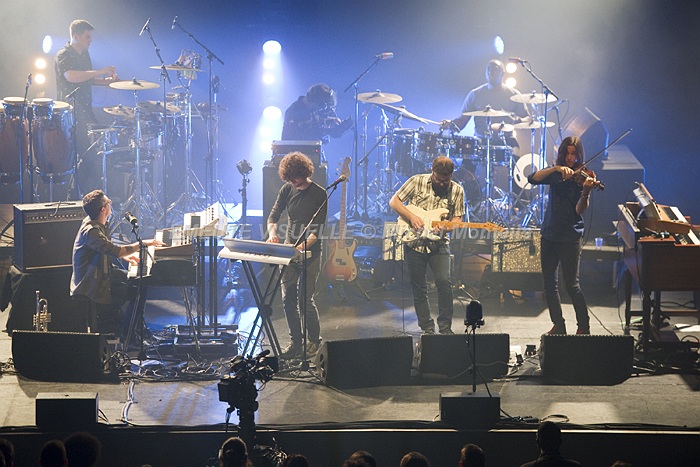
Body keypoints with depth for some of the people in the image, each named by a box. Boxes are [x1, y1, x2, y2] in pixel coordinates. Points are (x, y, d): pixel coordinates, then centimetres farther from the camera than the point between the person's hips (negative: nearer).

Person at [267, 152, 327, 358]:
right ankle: (296, 343, 12)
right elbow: (273, 216, 8)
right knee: (288, 299, 2)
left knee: (305, 299, -8)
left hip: (310, 252, -5)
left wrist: (303, 245, -28)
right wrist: (272, 232, -14)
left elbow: (318, 229, -13)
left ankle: (314, 340, 10)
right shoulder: (287, 190, 5)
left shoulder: (319, 194, -9)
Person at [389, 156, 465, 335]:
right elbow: (394, 201, 1)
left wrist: (449, 226, -18)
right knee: (419, 289, 4)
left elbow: (457, 219, 5)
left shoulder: (457, 190, 3)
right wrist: (411, 217, -13)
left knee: (444, 283, -16)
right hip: (414, 242, 0)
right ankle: (427, 329, 15)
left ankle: (445, 327, -2)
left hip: (439, 244, 0)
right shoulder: (417, 181, -2)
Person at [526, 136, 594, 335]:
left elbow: (580, 210, -16)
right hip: (549, 235, 5)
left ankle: (584, 327, 4)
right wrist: (556, 169, -21)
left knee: (571, 284, -7)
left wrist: (586, 192, -35)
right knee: (549, 284, 7)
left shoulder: (583, 177, -5)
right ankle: (558, 325, 18)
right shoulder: (555, 174, 8)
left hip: (570, 237, -5)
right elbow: (532, 179, -10)